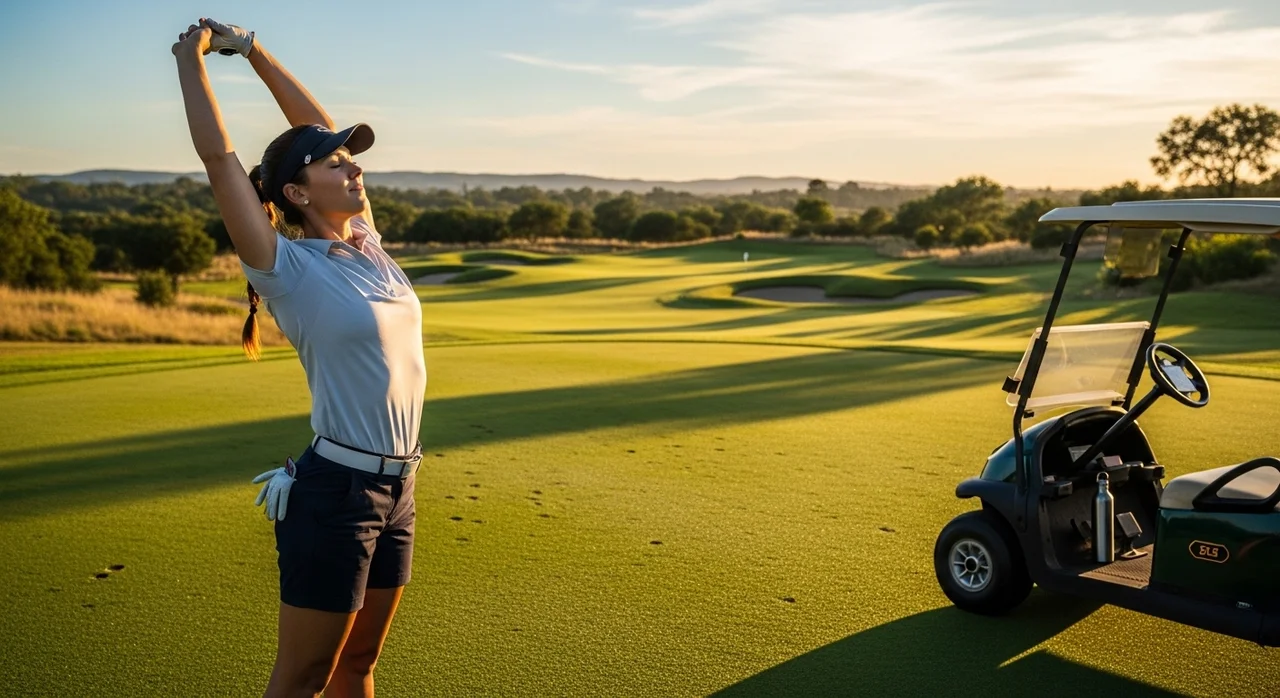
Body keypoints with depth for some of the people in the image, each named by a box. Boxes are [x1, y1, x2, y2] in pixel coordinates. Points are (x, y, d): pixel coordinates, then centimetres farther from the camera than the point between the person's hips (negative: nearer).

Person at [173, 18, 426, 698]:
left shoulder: (366, 245, 7)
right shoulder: (290, 270, -10)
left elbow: (319, 127, 13)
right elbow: (219, 155, -11)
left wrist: (251, 48, 16)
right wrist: (192, 58, 1)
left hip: (396, 490, 7)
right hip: (335, 494, -6)